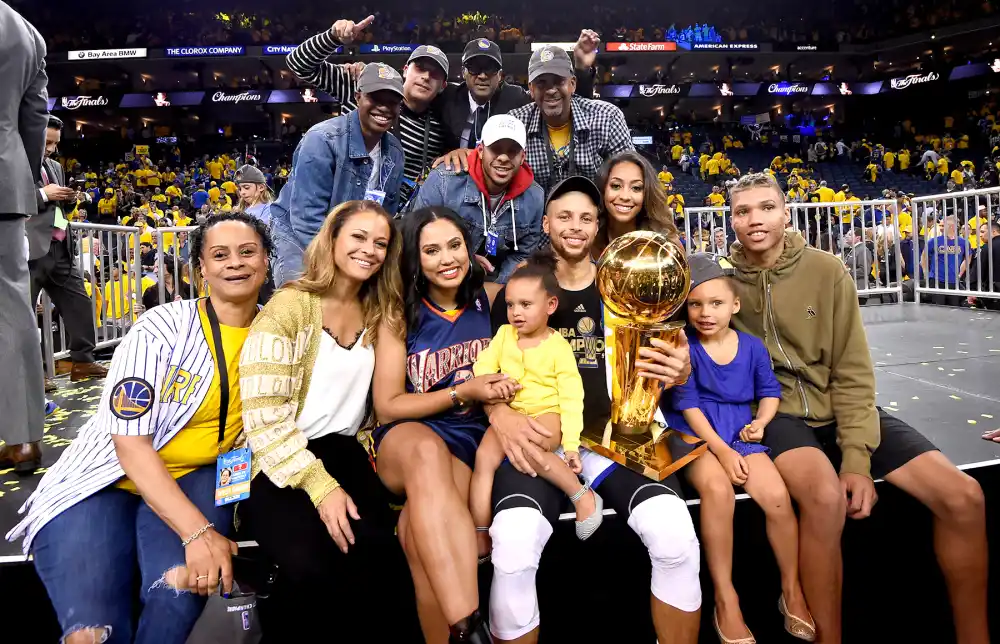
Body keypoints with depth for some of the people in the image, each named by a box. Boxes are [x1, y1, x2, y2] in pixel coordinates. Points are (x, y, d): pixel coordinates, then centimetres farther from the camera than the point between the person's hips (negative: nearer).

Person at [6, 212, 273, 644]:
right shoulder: (160, 329, -15)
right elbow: (130, 443, -19)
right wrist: (197, 530, -29)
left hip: (194, 476, 3)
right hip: (106, 479, -2)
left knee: (181, 586, -29)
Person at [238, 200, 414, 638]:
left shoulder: (377, 314, 9)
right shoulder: (290, 306, -8)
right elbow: (264, 418, -15)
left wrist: (388, 322, -2)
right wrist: (319, 486, -23)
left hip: (340, 451, 4)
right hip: (280, 463, -4)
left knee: (384, 556, -25)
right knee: (314, 567, -29)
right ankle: (281, 630, 1)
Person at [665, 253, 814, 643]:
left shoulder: (752, 347, 5)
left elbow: (769, 391, 15)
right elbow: (687, 404, -10)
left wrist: (761, 421, -6)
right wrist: (721, 451, -17)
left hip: (741, 433, 4)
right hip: (693, 434, -3)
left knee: (778, 497, -20)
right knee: (717, 489, -33)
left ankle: (792, 591, 5)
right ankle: (725, 601, -20)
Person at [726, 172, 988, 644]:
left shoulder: (828, 272, -5)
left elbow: (853, 374, -5)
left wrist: (857, 457, -14)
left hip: (841, 410, 3)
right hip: (777, 414, -3)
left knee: (963, 496, -12)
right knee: (826, 496, -35)